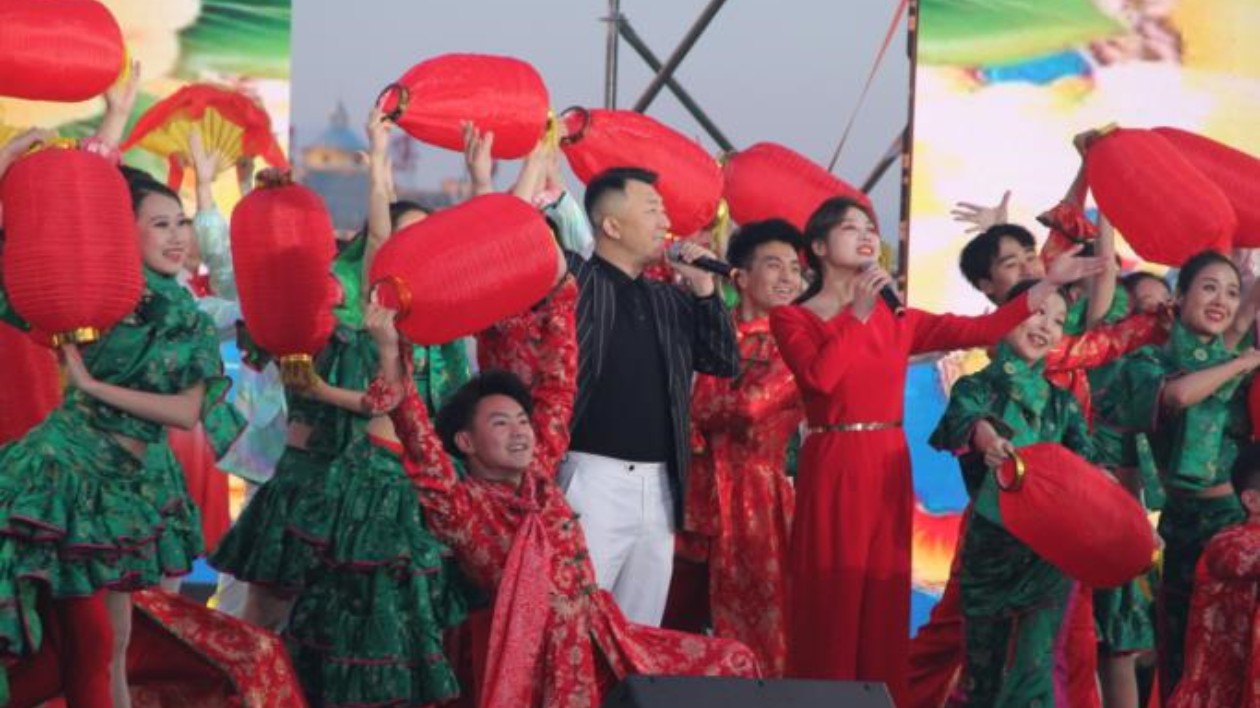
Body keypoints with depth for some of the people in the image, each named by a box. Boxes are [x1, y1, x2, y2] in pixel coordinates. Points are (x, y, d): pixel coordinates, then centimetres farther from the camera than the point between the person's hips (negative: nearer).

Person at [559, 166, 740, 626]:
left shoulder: (670, 300, 17)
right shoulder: (576, 280, -3)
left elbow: (726, 363, 15)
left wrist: (705, 291, 6)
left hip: (659, 486, 7)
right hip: (595, 480, -7)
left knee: (641, 631, 10)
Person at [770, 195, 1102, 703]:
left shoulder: (897, 319, 14)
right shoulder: (792, 318, 1)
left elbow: (981, 331, 5)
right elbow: (819, 376, -18)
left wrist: (1050, 284, 2)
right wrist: (859, 313, -12)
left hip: (889, 467, 5)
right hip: (831, 466, -5)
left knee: (884, 605, 5)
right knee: (830, 603, -6)